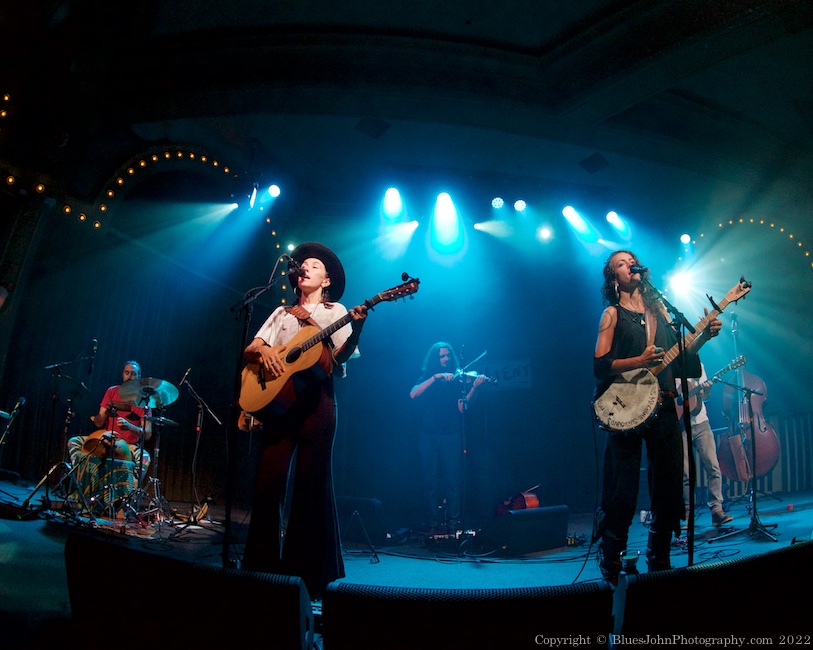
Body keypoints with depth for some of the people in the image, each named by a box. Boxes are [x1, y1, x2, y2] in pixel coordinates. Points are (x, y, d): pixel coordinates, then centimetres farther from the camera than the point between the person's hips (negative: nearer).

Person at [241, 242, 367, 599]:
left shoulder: (335, 312, 12)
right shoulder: (282, 313, 23)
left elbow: (340, 358, -4)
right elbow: (250, 350, 15)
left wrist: (356, 329, -23)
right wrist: (264, 350, -8)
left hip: (316, 400, -3)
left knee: (311, 485, -4)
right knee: (269, 481, -1)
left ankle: (311, 572, 4)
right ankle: (264, 567, 9)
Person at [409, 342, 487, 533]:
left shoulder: (458, 378, 9)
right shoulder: (426, 378, 11)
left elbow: (461, 407, -3)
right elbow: (413, 394, -9)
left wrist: (474, 387, -16)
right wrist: (436, 377, -15)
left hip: (451, 435, 0)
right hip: (428, 436, 1)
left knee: (453, 480, -3)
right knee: (430, 481, 1)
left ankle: (452, 521, 6)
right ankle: (431, 522, 8)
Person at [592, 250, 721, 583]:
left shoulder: (658, 308, 18)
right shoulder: (613, 314, 2)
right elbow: (600, 365, -8)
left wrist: (703, 336, 4)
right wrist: (640, 361, -19)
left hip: (663, 407, 6)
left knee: (670, 486, 9)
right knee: (623, 493, -6)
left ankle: (659, 561, 25)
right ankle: (610, 567, 7)